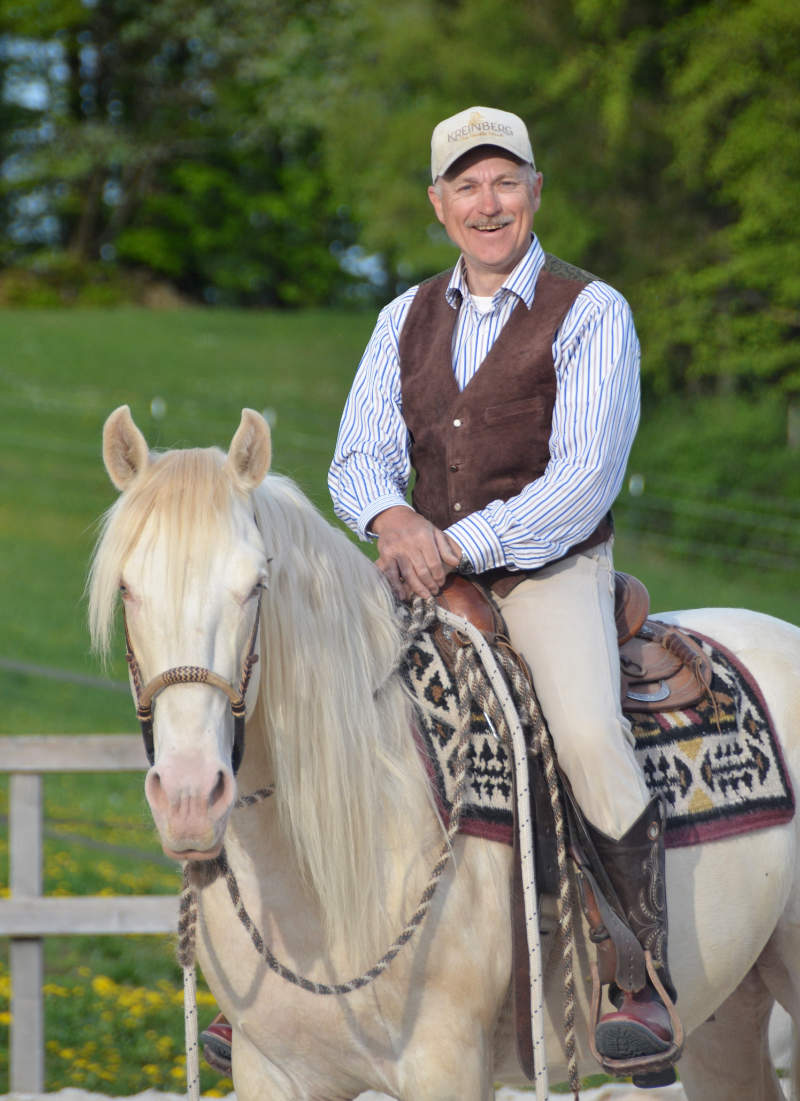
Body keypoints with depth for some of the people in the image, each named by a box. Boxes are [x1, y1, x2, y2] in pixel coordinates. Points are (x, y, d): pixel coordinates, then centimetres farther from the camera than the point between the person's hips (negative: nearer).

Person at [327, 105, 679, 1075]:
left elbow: (584, 478, -12)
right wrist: (394, 520, -15)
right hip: (429, 569, 5)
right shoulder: (406, 320, 13)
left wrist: (460, 544, -20)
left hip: (552, 570, -5)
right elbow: (359, 458, 9)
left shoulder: (590, 314, -4)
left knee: (589, 736, -31)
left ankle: (650, 981, -24)